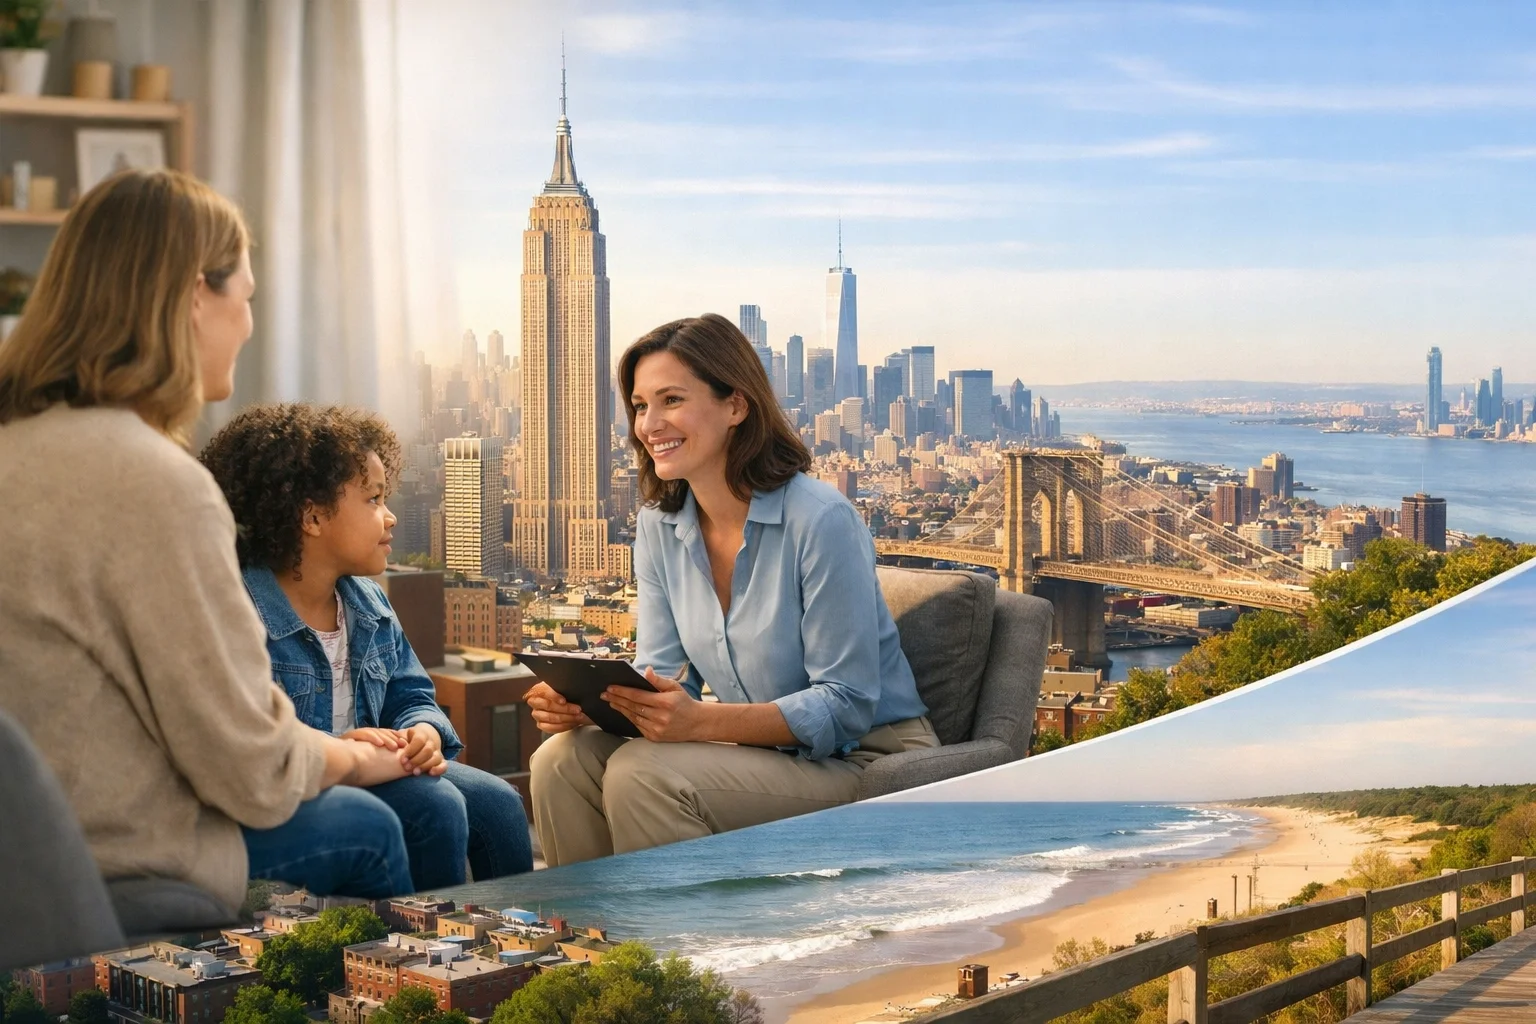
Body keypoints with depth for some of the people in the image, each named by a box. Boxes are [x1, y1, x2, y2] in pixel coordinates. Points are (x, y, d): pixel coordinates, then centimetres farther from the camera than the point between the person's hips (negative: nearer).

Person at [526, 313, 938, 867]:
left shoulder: (820, 520, -19)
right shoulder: (659, 525, 4)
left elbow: (846, 705, -20)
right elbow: (664, 676, 5)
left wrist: (701, 721, -32)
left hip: (863, 756, -6)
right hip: (761, 752, 7)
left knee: (642, 775, -27)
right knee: (562, 758, -15)